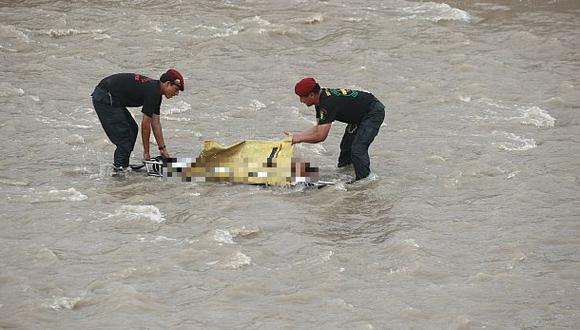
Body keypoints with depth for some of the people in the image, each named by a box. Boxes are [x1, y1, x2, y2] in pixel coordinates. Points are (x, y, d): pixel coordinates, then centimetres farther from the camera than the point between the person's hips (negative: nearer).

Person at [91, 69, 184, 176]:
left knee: (132, 129, 15)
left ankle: (123, 166, 17)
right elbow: (145, 124, -15)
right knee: (124, 135, -11)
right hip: (104, 99, -11)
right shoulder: (152, 92, -19)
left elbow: (156, 123, 18)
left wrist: (163, 149, 20)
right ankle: (118, 169, -10)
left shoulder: (156, 92, 11)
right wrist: (146, 152, -6)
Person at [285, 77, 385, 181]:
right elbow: (319, 128, 9)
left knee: (358, 150, -19)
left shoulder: (328, 103, -31)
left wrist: (299, 139, -19)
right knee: (346, 146, 17)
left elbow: (321, 136, -32)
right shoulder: (321, 99, -1)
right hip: (360, 116, 11)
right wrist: (295, 135, 2)